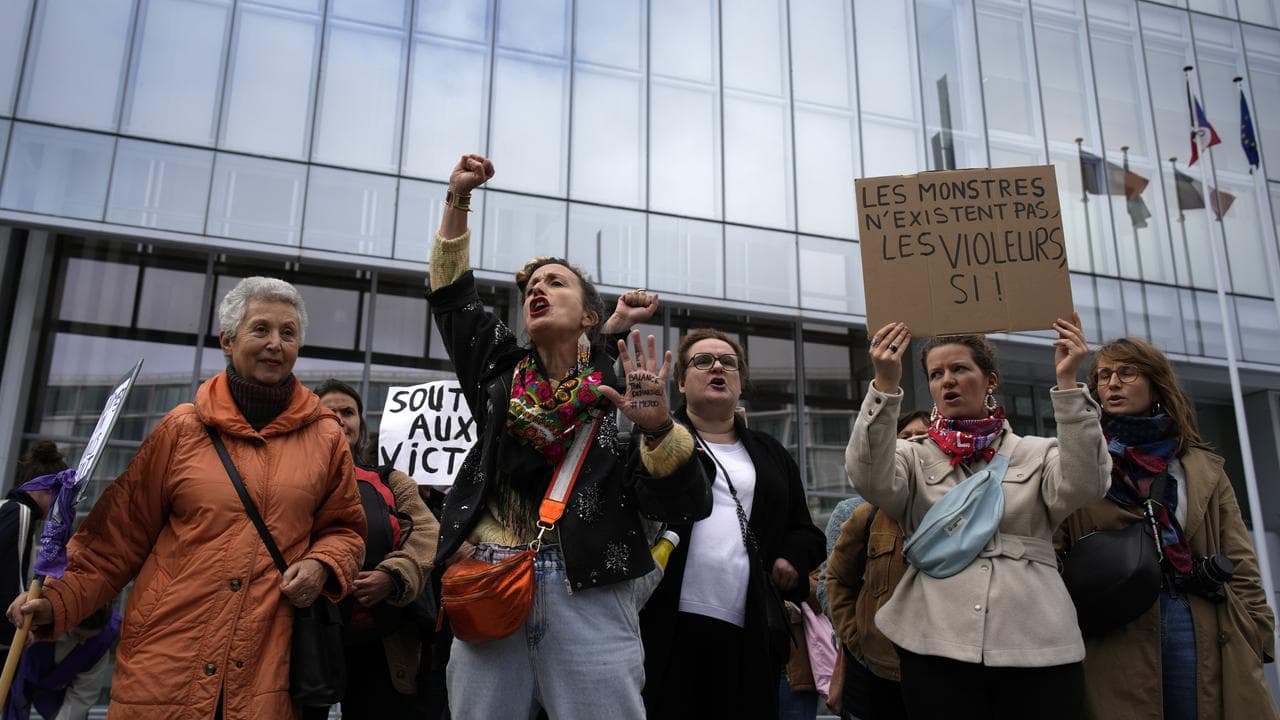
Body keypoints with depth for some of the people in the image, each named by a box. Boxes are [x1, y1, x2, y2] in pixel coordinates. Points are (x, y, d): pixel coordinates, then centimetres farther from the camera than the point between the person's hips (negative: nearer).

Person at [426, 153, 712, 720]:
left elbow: (683, 507, -5)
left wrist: (658, 426, -23)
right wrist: (458, 200, 13)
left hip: (587, 594, -3)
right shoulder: (501, 371, 14)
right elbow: (452, 296, 20)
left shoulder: (621, 393, 2)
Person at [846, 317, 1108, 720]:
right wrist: (885, 385, -23)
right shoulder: (913, 456, 9)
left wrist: (1068, 383, -16)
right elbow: (869, 478, -12)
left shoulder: (1037, 454, 11)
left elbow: (1084, 484, -9)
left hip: (1038, 648, 1)